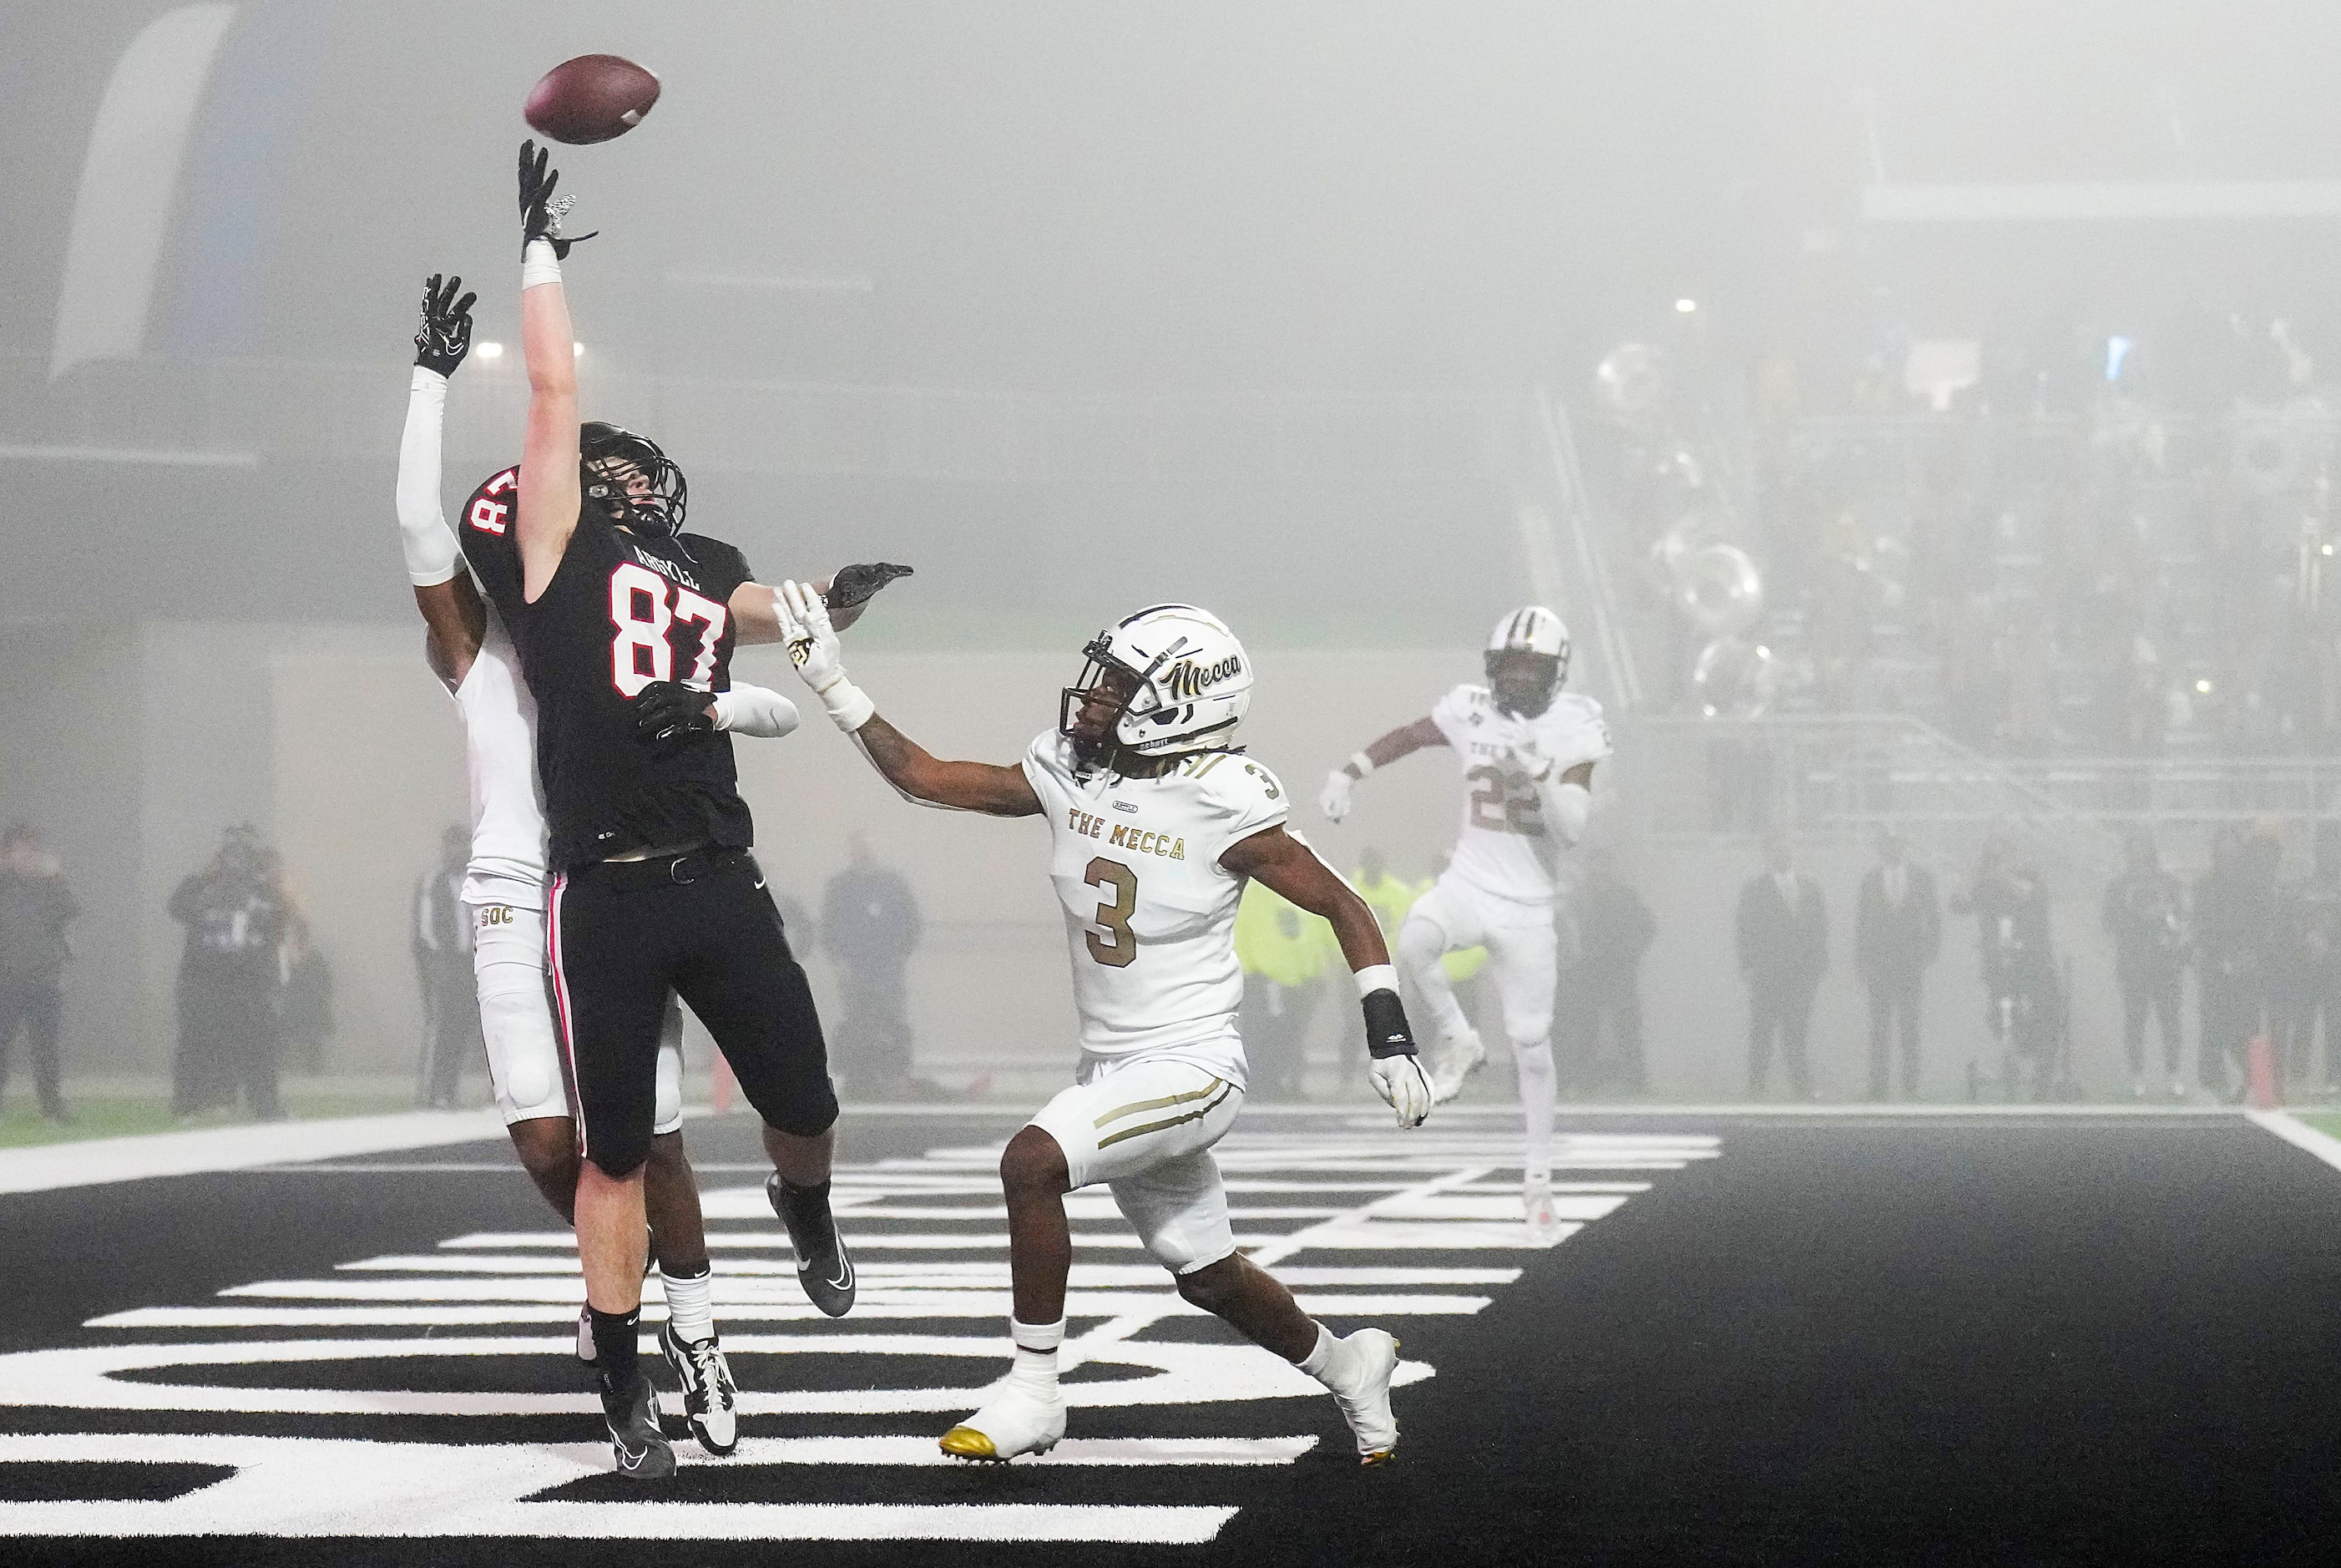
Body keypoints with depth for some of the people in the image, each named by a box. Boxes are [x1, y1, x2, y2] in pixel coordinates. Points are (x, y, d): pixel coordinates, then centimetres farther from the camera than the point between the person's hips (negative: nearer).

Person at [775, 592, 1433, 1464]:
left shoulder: (1223, 804, -16)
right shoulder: (1068, 774, 0)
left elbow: (1343, 908, -8)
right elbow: (926, 779, 7)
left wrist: (1390, 1040, -12)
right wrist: (831, 685, 0)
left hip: (1193, 1066, -7)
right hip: (1112, 1068, 7)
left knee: (1032, 1162, -26)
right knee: (1206, 1276, 17)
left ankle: (1032, 1394, -14)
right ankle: (1346, 1366, 43)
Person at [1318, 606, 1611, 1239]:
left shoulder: (1574, 729, -9)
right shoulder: (1471, 711, -3)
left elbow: (1571, 830, -17)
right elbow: (1407, 736, 16)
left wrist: (1541, 773, -31)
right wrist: (1347, 772, 7)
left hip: (1527, 906, -1)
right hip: (1467, 884, 1)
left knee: (1531, 1043, 4)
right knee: (1412, 943, -34)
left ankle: (1538, 1180, 18)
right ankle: (1457, 1042, -7)